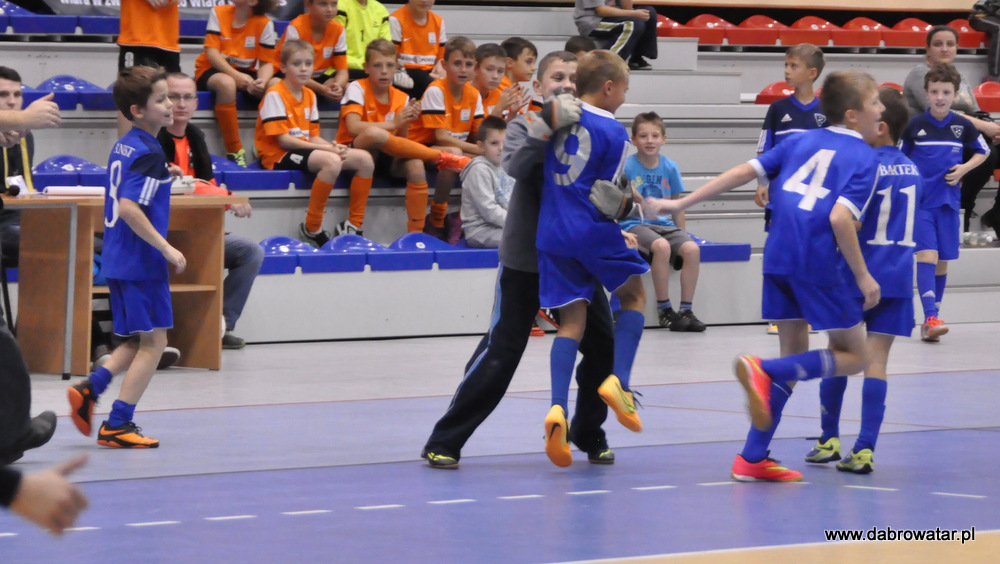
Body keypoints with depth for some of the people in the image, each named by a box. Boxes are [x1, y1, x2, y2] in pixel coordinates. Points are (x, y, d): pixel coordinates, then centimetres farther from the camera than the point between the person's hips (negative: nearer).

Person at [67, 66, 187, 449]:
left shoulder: (122, 147, 12)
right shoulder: (149, 153, -17)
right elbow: (130, 208, -26)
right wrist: (167, 249, -22)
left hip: (118, 259, 9)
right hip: (142, 262, -9)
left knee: (139, 341, 19)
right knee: (153, 342, -1)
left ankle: (90, 388, 6)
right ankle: (117, 425, -1)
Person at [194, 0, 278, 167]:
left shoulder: (264, 24, -6)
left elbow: (267, 62, -6)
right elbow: (212, 53, -13)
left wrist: (262, 81, -30)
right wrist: (236, 76, -29)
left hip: (244, 73, 2)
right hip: (211, 70, -2)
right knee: (226, 83, -38)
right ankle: (234, 151, -31)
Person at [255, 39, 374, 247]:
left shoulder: (310, 95, 15)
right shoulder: (275, 95, -10)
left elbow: (313, 136, 13)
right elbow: (283, 139, -17)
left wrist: (333, 146, -10)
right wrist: (325, 148, -20)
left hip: (307, 150, 9)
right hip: (279, 155, -9)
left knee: (365, 159, -4)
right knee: (331, 161, -35)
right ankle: (311, 229, -25)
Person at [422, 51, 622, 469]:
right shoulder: (524, 126, -5)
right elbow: (516, 165, -25)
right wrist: (549, 122, -36)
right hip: (524, 258, -4)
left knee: (603, 348, 1)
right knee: (500, 353, -7)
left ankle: (588, 434, 23)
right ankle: (445, 442, 1)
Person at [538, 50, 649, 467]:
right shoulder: (613, 132, -7)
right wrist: (621, 233, 12)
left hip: (551, 232, 5)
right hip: (594, 230, -5)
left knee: (572, 320, 4)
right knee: (634, 296, 18)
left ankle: (558, 406, -15)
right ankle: (618, 379, 1)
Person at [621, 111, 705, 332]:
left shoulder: (670, 168, 8)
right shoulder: (626, 167, -3)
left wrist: (681, 234, 12)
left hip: (664, 224, 4)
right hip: (634, 225, -4)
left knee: (691, 249, -24)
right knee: (661, 246, -35)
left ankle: (686, 309, -16)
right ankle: (664, 309, -22)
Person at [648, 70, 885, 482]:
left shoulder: (803, 141, 17)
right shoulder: (865, 158, -2)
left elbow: (745, 172, 9)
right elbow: (840, 217, -17)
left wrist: (682, 203, 10)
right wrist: (863, 277, -10)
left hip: (778, 258, 7)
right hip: (821, 263, -7)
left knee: (795, 356, 18)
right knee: (853, 356, 8)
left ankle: (752, 459, 13)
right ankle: (763, 370, -14)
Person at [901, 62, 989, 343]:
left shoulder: (962, 125, 1)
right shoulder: (914, 125, -4)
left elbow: (983, 151, 15)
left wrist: (964, 168, -2)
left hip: (948, 203, 3)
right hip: (920, 201, -3)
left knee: (942, 261, 8)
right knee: (927, 256, -16)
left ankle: (931, 321, 19)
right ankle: (931, 319, -23)